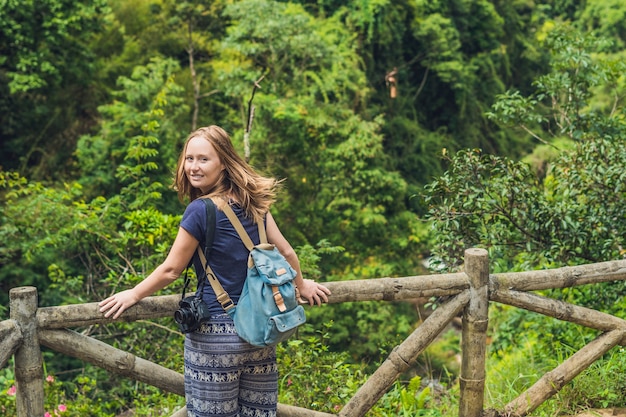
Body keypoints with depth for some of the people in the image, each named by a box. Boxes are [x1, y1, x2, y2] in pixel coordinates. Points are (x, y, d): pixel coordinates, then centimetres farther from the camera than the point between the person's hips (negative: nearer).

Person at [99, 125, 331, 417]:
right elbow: (286, 252, 14)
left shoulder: (200, 210, -14)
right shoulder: (253, 203, 5)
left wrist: (132, 295, 8)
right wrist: (301, 285, 32)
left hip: (216, 337, -6)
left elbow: (171, 270, -7)